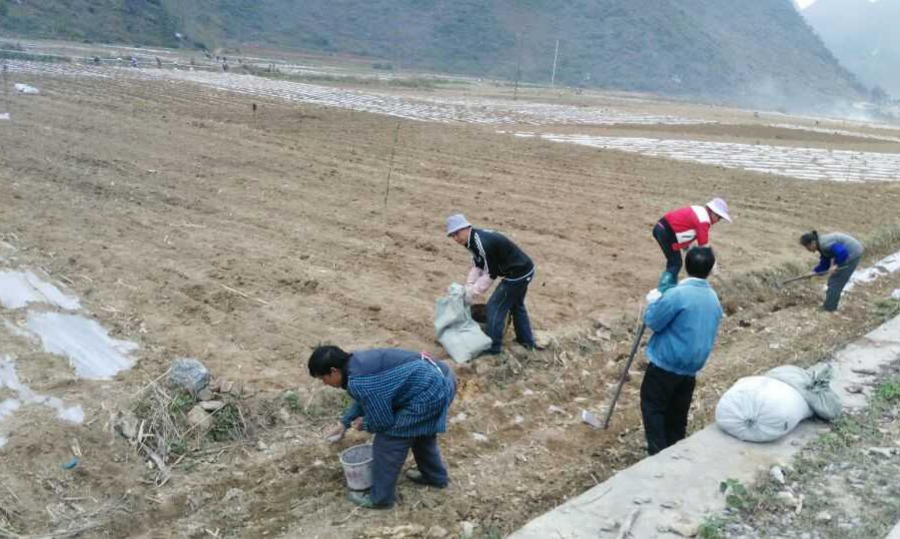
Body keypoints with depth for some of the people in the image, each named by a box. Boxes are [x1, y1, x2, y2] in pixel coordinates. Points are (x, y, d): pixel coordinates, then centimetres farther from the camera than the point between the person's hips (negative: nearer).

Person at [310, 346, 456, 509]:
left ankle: (380, 498, 18)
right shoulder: (359, 362, 11)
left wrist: (363, 424, 9)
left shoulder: (357, 382, -19)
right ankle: (435, 476, 50)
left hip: (428, 394, -10)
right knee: (421, 431, 32)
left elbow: (383, 421, -12)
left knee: (387, 443, 3)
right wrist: (345, 423, 36)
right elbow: (363, 400, 30)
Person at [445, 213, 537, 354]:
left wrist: (471, 294, -15)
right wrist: (468, 287, 1)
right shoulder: (475, 238, 4)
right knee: (516, 305, 27)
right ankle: (527, 341, 41)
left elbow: (490, 274, -22)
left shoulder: (483, 243, -27)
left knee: (495, 307, -2)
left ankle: (493, 347, 8)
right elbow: (477, 265, 11)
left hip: (518, 274, -10)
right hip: (524, 270, 10)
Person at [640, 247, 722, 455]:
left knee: (652, 407, 6)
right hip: (691, 368, 7)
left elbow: (652, 321, -14)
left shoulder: (678, 294, -21)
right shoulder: (714, 299, 4)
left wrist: (655, 302, 4)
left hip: (666, 365, -7)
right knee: (677, 414, 16)